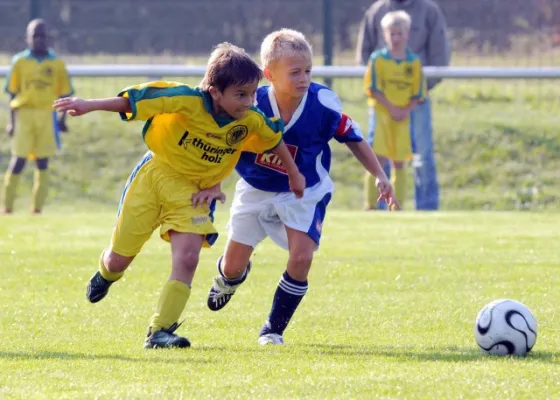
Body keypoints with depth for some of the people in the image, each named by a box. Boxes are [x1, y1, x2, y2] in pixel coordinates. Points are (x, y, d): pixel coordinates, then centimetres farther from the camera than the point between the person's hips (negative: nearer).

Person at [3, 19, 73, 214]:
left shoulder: (56, 63, 6)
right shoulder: (20, 61, 4)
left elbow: (64, 93, 10)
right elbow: (13, 93, 7)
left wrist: (63, 119, 1)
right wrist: (12, 121, 4)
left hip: (47, 116, 1)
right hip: (24, 113, -1)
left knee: (42, 162, 3)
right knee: (19, 160, -5)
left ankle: (37, 207, 8)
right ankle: (7, 205, 3)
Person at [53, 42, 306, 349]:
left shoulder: (252, 122, -15)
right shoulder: (189, 101, -28)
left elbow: (275, 140, 7)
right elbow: (137, 99, -24)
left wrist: (294, 175, 20)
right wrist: (89, 106, -25)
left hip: (193, 191, 2)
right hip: (155, 175, -2)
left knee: (187, 259, -20)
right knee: (119, 259, 8)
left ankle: (159, 331, -11)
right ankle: (106, 273, 47)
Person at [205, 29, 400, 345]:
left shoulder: (323, 103, -22)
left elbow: (353, 139, -6)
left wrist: (380, 176, -9)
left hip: (304, 192, -1)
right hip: (256, 190, 1)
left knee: (302, 258, -20)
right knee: (233, 267, 8)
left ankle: (274, 329, 2)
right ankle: (229, 278, 50)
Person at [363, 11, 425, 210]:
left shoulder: (414, 62, 5)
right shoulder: (378, 59, -1)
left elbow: (417, 94, 5)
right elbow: (374, 89, -6)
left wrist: (406, 110, -12)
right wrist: (392, 108, -14)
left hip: (403, 118, 3)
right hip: (382, 114, -3)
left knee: (398, 163, 5)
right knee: (379, 159, -8)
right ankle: (370, 204, -5)